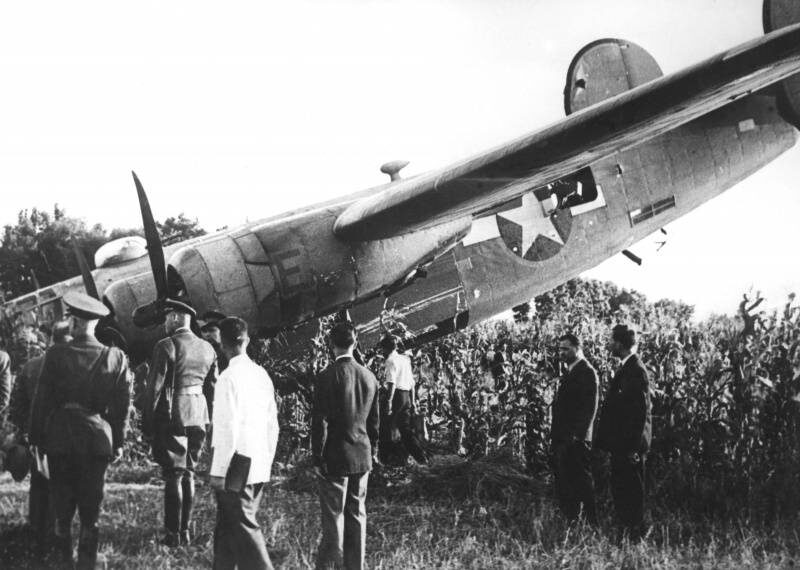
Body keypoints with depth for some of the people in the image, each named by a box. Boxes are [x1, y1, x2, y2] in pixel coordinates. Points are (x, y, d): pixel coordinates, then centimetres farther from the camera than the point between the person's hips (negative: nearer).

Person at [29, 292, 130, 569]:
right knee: (91, 507, 9)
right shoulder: (116, 357, -3)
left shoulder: (56, 354, -9)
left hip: (60, 437, -1)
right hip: (97, 439, 1)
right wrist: (118, 441, 9)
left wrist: (36, 437, 4)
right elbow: (122, 404, 1)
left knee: (62, 506, 10)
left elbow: (42, 399, -5)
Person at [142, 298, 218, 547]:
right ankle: (185, 531, 15)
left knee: (173, 475, -2)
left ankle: (173, 534, -1)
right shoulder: (207, 349, 10)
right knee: (188, 473, 13)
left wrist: (147, 422, -5)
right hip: (198, 416, 6)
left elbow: (154, 386, -10)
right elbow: (212, 388, 13)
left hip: (172, 416, -6)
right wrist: (207, 420, 18)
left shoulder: (166, 346, -10)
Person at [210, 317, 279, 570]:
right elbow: (273, 425, 12)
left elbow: (227, 428, -17)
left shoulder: (229, 377, -13)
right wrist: (267, 461, 20)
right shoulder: (262, 374, 8)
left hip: (237, 465, -7)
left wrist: (218, 471, -12)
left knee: (244, 527, -3)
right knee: (227, 526, 17)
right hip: (259, 467, 7)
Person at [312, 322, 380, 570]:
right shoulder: (369, 377, 3)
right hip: (362, 457, 5)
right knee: (357, 514, 12)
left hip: (335, 457, -5)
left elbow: (320, 422, -13)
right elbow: (374, 421, 10)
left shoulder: (327, 377, -13)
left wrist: (317, 458, -7)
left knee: (333, 515, 1)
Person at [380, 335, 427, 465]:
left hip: (397, 395, -7)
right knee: (406, 428, 9)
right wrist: (413, 401, 23)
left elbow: (392, 384, -18)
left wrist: (389, 402, -21)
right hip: (407, 396, 8)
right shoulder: (406, 359, 17)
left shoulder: (390, 361, -7)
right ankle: (421, 456, 5)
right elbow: (412, 382, 19)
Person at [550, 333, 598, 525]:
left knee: (582, 485, -6)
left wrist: (578, 434, -22)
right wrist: (554, 435, 15)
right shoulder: (569, 373, 18)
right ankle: (570, 523, 18)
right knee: (563, 486, 12)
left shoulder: (586, 372, -10)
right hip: (562, 440, 10)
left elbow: (590, 406, -17)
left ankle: (592, 524, -1)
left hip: (576, 440, -10)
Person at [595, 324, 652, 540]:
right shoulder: (625, 368, 14)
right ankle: (625, 533, 21)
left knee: (633, 493, -2)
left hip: (630, 446, -10)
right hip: (620, 443, 10)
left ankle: (636, 534, 4)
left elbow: (641, 411, -20)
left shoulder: (636, 370, -17)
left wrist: (633, 446, -21)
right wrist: (605, 439, 17)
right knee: (619, 491, 14)